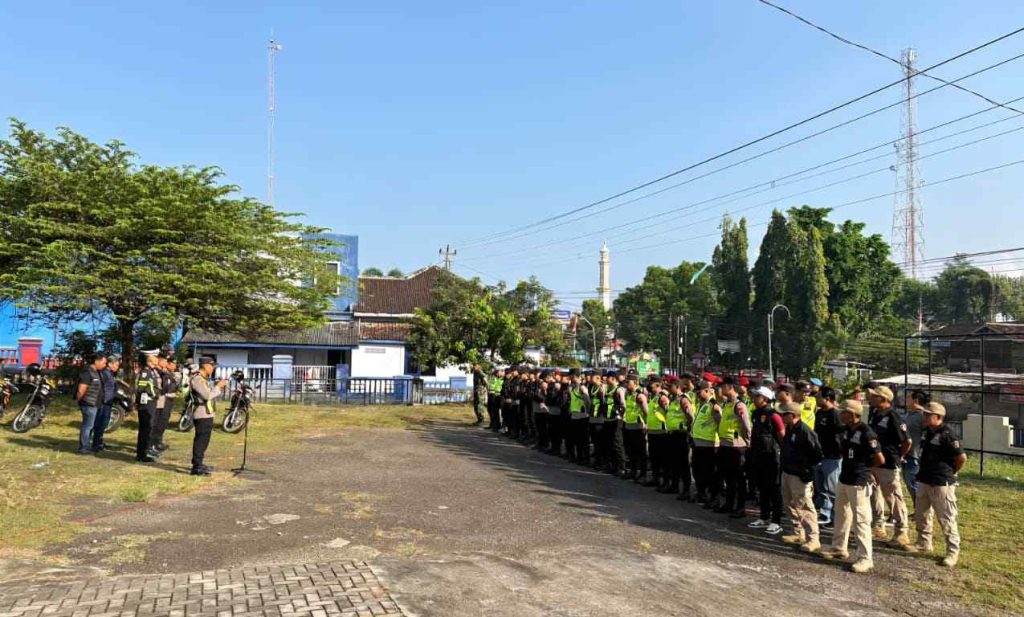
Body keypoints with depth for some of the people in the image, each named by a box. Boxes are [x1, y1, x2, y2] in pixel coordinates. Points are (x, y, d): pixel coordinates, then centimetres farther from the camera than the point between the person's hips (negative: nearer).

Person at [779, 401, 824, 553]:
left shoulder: (805, 432, -20)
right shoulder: (789, 429, 10)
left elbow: (817, 454, -19)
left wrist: (806, 470, -14)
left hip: (800, 476, -10)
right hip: (787, 472, 10)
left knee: (805, 507, -5)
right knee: (790, 504, 17)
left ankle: (813, 539, 3)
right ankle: (798, 533, 30)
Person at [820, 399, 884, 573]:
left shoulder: (866, 433, -19)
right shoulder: (847, 430, 7)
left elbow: (880, 459, -18)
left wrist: (865, 467, -3)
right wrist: (850, 466, 9)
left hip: (858, 483, -9)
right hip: (844, 479, 9)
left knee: (861, 519, -3)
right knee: (841, 515, 19)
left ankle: (865, 558, 5)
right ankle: (839, 548, 33)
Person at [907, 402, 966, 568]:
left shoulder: (946, 435, -19)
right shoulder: (927, 431, 6)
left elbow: (962, 458, -18)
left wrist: (951, 472, -5)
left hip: (941, 483, -9)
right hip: (924, 480, 9)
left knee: (946, 519, 1)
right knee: (921, 514, 17)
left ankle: (953, 551, 13)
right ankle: (924, 543, 32)